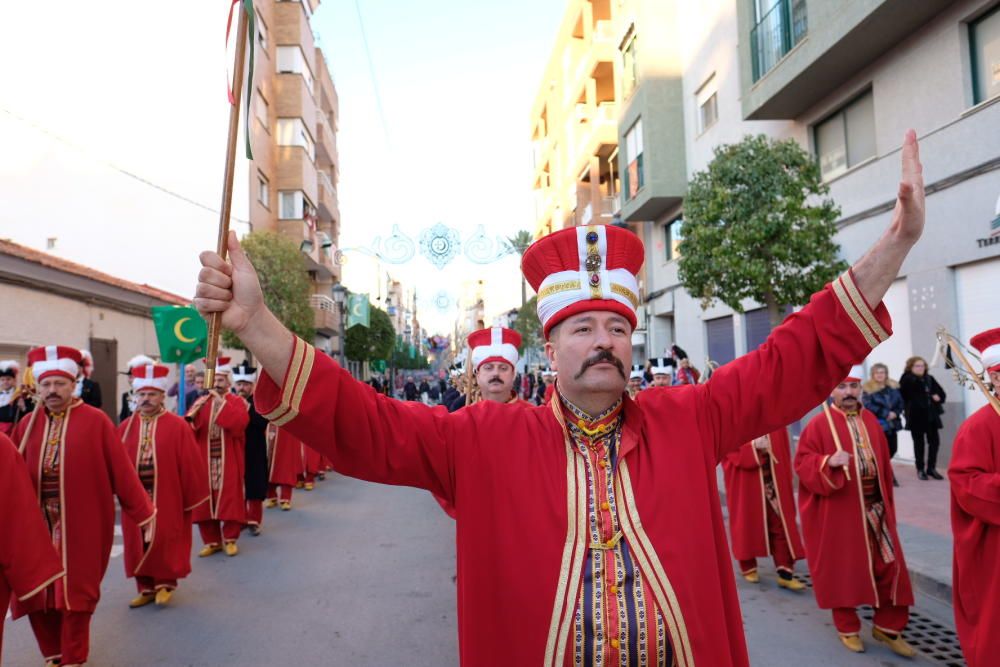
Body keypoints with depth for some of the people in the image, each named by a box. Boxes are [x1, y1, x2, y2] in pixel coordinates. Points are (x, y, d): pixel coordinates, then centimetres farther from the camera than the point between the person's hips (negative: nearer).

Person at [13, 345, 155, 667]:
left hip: (80, 525, -4)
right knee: (36, 591, 11)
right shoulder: (28, 424, 5)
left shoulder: (96, 421, -8)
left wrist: (143, 513, -8)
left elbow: (121, 471, -8)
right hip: (36, 524, 4)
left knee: (76, 590, 6)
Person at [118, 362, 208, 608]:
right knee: (139, 541, 11)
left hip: (167, 497, -4)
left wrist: (191, 496, -7)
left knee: (164, 540, 4)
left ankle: (165, 583, 21)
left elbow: (189, 464, -6)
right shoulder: (125, 427, 4)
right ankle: (146, 587, 25)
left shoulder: (177, 426, -7)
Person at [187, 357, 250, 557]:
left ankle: (230, 539, 14)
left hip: (228, 462, -3)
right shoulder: (201, 402, 9)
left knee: (229, 498, 1)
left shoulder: (238, 402, -1)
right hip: (205, 461, 3)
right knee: (205, 500, 6)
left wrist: (221, 402, -20)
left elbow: (240, 423, -20)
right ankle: (211, 541, 18)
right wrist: (191, 417, -20)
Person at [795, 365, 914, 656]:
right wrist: (828, 461, -30)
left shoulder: (871, 421, 8)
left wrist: (886, 501, 12)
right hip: (837, 510, -5)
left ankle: (887, 627, 24)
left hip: (873, 507, 5)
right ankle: (848, 629, 23)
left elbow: (884, 464, 14)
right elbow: (802, 462, -11)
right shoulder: (819, 424, -9)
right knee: (843, 568, 6)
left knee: (890, 565, 7)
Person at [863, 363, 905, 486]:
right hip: (877, 424, -6)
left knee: (892, 449, 8)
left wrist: (895, 413, -11)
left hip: (892, 424, 6)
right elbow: (868, 406, -14)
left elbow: (900, 402, 8)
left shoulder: (893, 387, 11)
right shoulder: (868, 389, -5)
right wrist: (886, 413, -17)